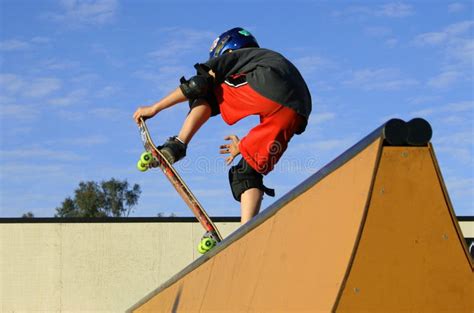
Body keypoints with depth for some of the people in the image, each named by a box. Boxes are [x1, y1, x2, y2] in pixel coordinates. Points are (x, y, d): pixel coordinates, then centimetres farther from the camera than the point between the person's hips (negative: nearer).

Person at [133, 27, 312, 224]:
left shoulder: (232, 56, 27)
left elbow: (198, 84, 14)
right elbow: (274, 124, 40)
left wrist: (154, 108, 20)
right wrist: (245, 146, 51)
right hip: (296, 113, 6)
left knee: (207, 93, 19)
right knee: (250, 171, 15)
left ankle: (177, 145, 2)